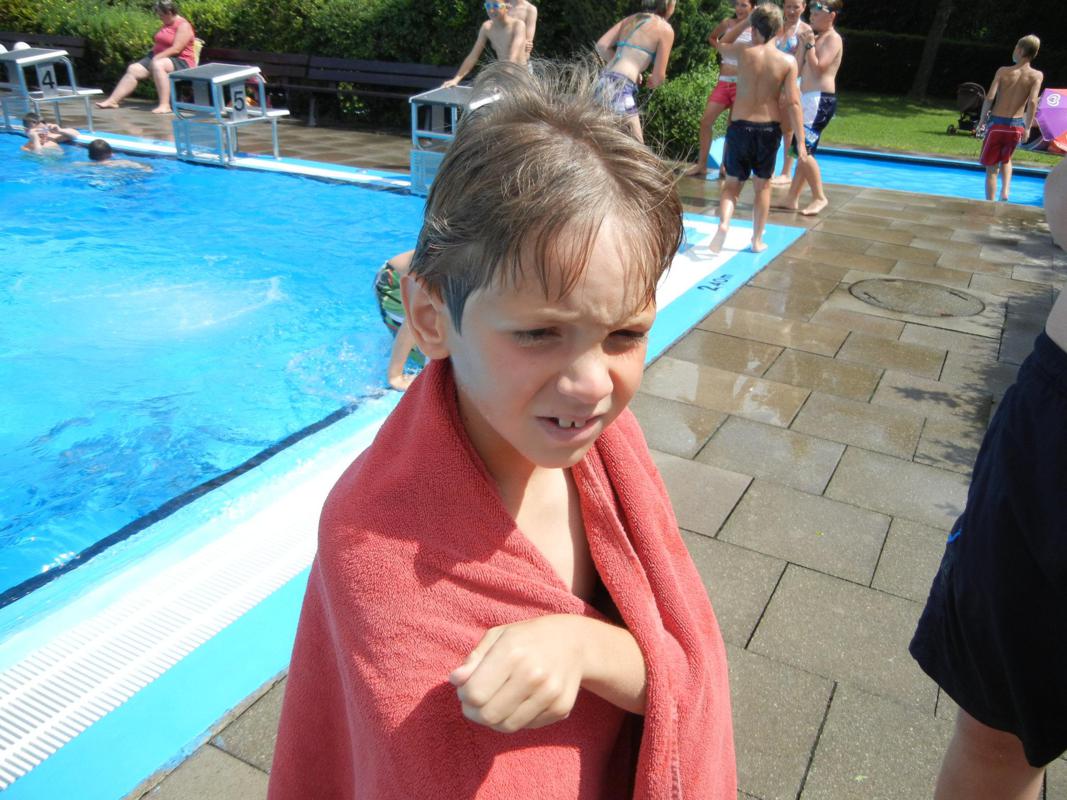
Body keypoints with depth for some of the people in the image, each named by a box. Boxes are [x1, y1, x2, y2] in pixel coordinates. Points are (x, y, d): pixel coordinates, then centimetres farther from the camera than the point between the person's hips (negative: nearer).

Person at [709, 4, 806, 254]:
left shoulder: (743, 52, -5)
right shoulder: (788, 61, -5)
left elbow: (722, 44, 19)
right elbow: (793, 103, -9)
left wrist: (745, 21, 18)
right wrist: (800, 141, -5)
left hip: (740, 127, 0)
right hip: (769, 129, 1)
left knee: (732, 183, 12)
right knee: (763, 185, 14)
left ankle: (724, 222, -15)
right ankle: (757, 240, 18)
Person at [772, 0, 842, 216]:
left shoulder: (833, 39, -6)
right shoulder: (816, 38, 21)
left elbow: (818, 68, -17)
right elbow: (799, 70, 14)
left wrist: (809, 44, -12)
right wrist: (802, 44, 5)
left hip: (820, 100, -9)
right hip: (807, 99, 9)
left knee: (804, 150, -14)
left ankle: (819, 198, -6)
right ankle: (792, 199, 12)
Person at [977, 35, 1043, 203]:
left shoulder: (1003, 71, -3)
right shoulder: (1037, 76, -2)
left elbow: (989, 97, -12)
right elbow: (1032, 102, -14)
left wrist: (982, 121, 0)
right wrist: (1028, 128, -6)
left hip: (996, 124, -2)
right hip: (1016, 126, 2)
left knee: (991, 167, 7)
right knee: (1006, 159, 29)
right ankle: (1005, 191, 8)